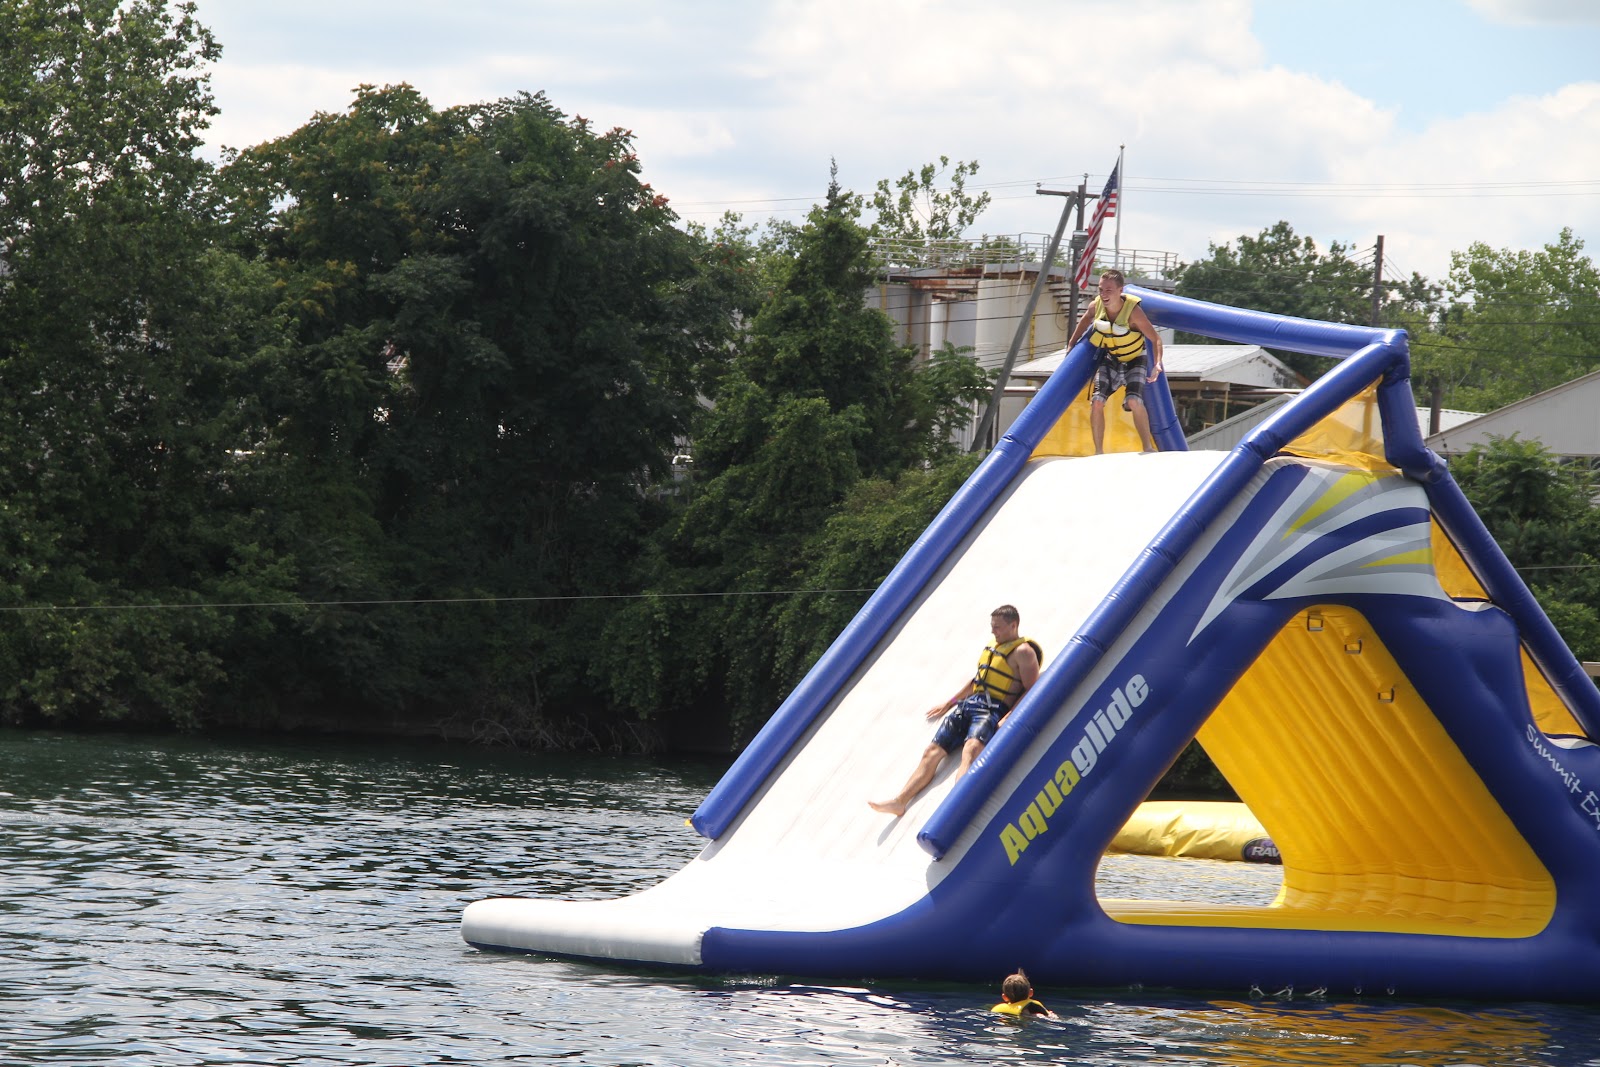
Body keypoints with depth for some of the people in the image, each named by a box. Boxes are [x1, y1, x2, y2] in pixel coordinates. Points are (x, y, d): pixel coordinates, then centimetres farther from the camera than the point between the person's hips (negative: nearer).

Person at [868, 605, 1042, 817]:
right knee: (932, 751, -5)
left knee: (971, 747, -36)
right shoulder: (992, 648, 23)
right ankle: (899, 801, -12)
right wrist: (948, 704, 32)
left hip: (994, 710, -8)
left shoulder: (1023, 652, -2)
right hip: (969, 704, 8)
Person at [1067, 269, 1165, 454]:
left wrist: (1157, 364, -36)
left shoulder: (1133, 311, -30)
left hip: (1134, 361, -4)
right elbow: (1085, 319, 9)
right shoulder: (1096, 306, -17)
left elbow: (1155, 339, -23)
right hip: (1109, 360, 4)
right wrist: (1072, 344, 12)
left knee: (1134, 401, -27)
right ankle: (1098, 451, -4)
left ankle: (1148, 447, -15)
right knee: (1097, 402, -14)